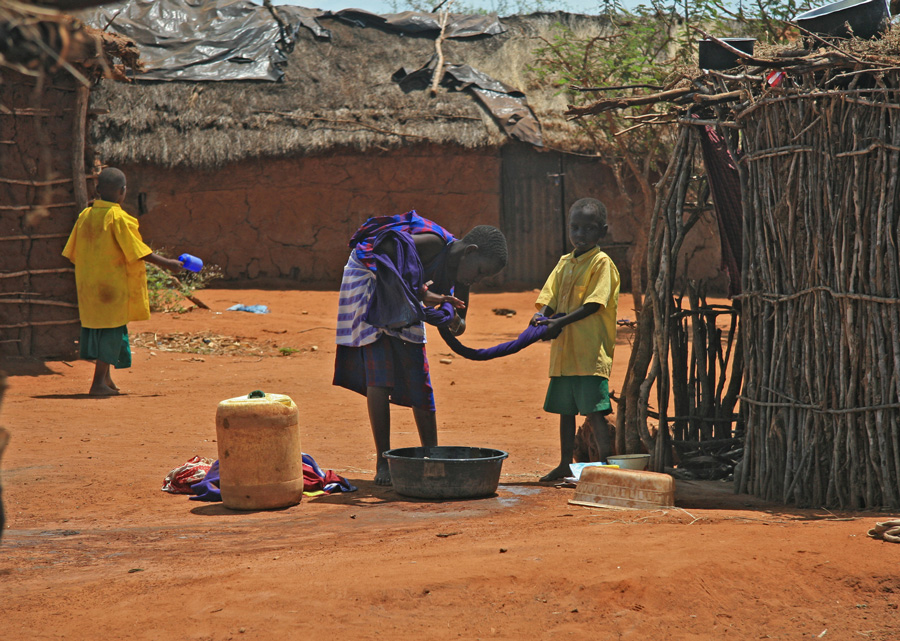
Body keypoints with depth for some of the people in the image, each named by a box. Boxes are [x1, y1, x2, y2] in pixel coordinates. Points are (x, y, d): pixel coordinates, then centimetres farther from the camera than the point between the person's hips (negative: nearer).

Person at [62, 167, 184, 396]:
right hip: (112, 284, -7)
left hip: (87, 285, 7)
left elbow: (73, 253, 9)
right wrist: (166, 263, -7)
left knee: (96, 327, 17)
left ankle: (105, 377, 24)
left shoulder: (85, 216, 4)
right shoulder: (118, 218, -14)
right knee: (112, 329, -1)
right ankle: (99, 383, -3)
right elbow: (138, 251, -15)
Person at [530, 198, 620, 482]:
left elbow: (594, 304, -15)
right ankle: (564, 465, 22)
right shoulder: (564, 263, 16)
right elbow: (549, 298, 11)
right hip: (563, 351, 7)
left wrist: (561, 322, -22)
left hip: (591, 351, -7)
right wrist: (542, 316, -11)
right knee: (565, 408, 13)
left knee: (594, 409, -11)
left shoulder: (602, 263, -5)